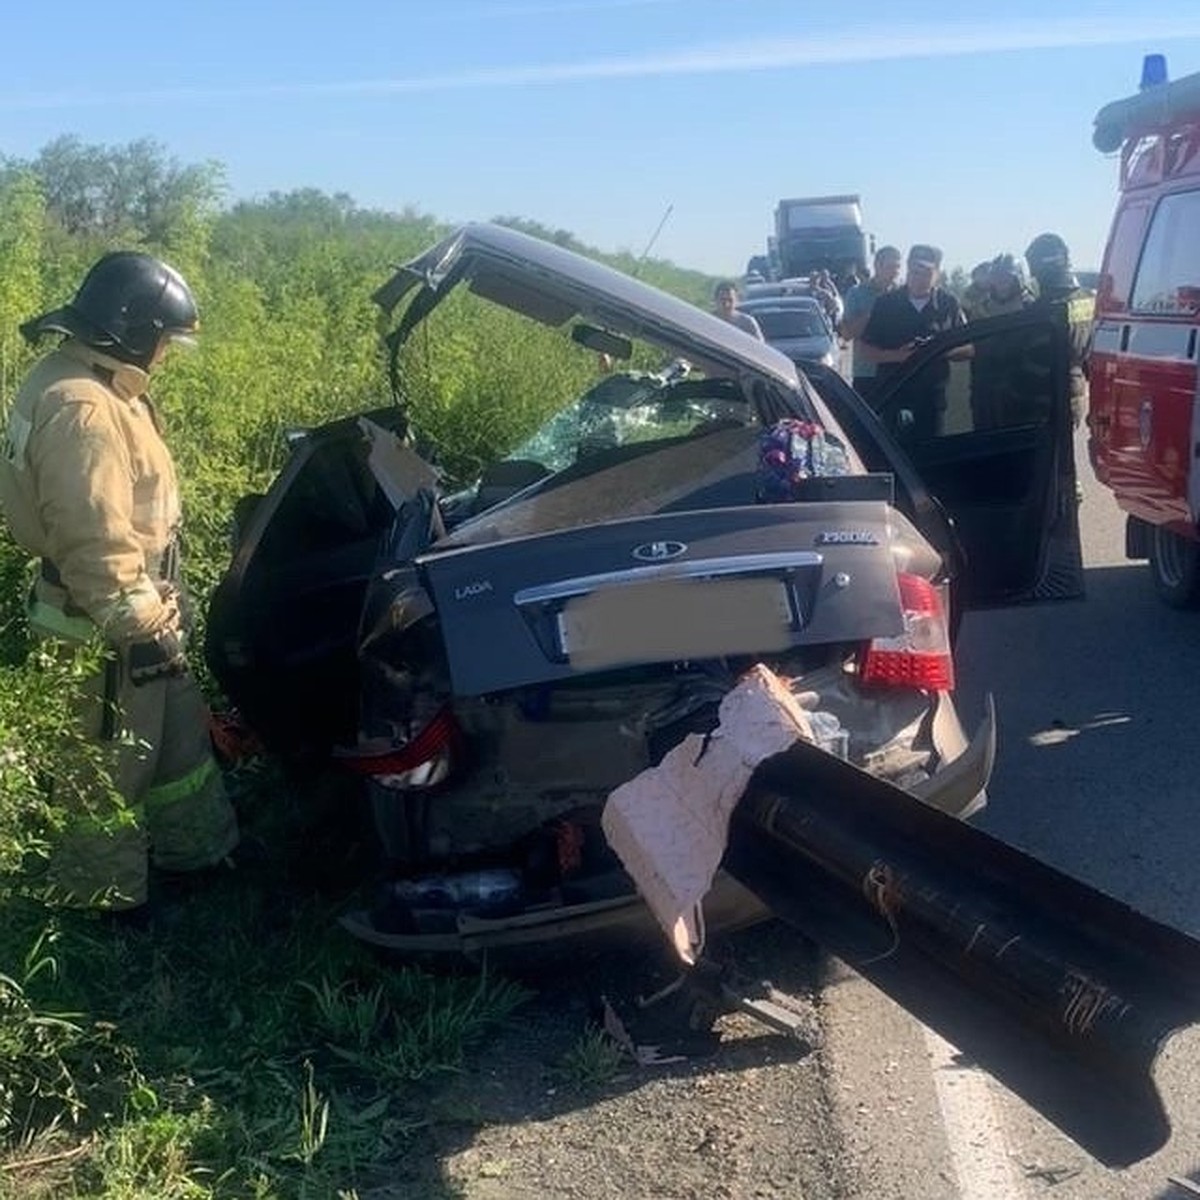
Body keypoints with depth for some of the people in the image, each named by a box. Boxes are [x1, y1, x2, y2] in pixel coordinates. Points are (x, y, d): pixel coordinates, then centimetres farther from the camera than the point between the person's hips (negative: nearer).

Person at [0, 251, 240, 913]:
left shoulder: (91, 381, 8)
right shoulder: (80, 409, -27)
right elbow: (94, 538, -30)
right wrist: (142, 624, -22)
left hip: (133, 608, 10)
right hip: (107, 624, -10)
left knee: (177, 729, 23)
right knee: (110, 763, 6)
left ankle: (197, 844, 41)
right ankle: (101, 896, 24)